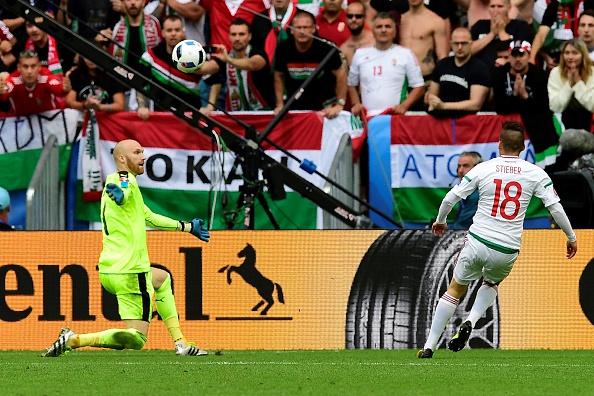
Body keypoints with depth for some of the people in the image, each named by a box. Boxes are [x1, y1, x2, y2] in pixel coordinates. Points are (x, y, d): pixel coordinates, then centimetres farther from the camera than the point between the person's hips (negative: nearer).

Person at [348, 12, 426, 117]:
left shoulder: (406, 54, 6)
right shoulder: (360, 54, 16)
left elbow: (419, 87, 5)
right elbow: (352, 84, 25)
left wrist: (404, 106, -10)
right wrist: (356, 104, 6)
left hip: (395, 116, -2)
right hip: (367, 118, 2)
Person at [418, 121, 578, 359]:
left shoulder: (483, 169, -1)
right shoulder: (535, 174, -2)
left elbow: (450, 198, 0)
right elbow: (555, 207, -3)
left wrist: (440, 221, 20)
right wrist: (571, 237, 12)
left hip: (477, 242, -1)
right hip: (508, 249, 1)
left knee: (456, 289, 18)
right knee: (491, 284, 32)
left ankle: (429, 347, 15)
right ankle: (470, 322, 4)